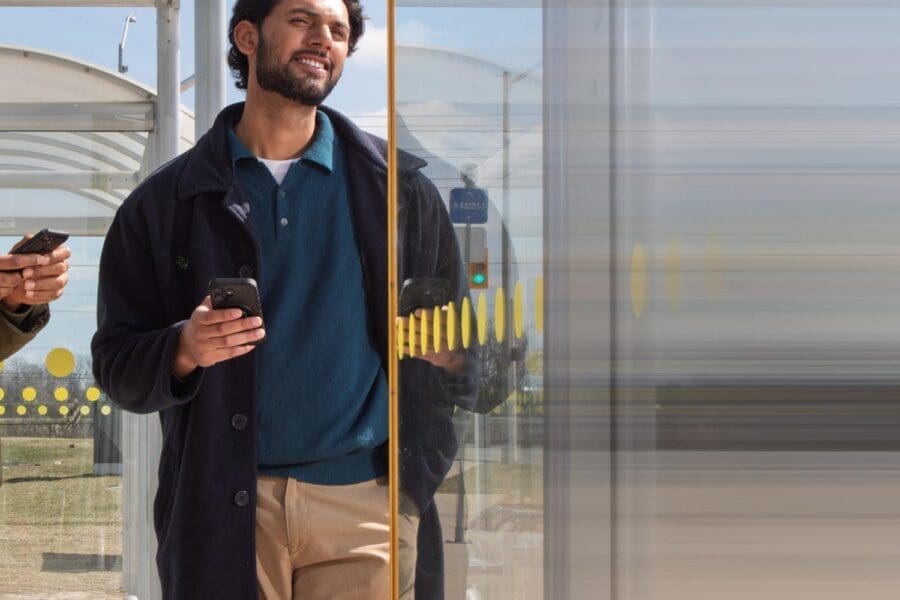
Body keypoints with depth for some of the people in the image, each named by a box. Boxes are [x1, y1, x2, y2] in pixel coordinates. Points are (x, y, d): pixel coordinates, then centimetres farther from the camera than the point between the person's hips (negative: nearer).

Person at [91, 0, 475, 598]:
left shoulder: (396, 186, 10)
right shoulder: (164, 202, 8)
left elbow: (457, 347, 13)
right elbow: (117, 364, 7)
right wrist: (184, 349, -15)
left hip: (364, 500, 0)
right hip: (223, 511, 0)